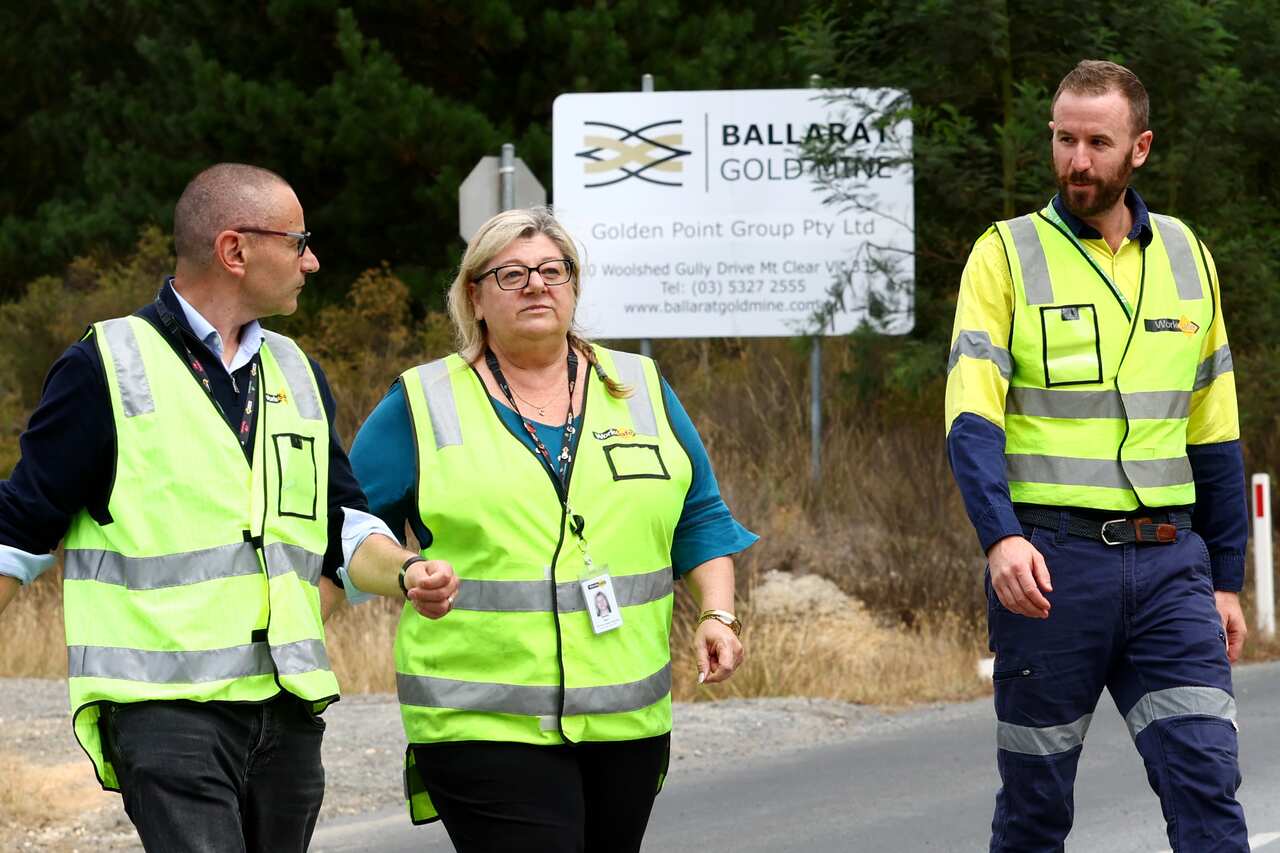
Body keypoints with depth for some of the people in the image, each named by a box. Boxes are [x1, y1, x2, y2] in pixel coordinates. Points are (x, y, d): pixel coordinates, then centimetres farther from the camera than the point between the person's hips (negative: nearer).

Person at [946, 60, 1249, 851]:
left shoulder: (1185, 256, 12)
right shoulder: (1007, 256, 0)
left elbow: (1214, 435, 16)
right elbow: (972, 417, -9)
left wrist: (1226, 579, 13)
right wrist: (1001, 538, -25)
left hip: (1167, 562, 3)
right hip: (1050, 561, -2)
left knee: (1207, 784, -8)